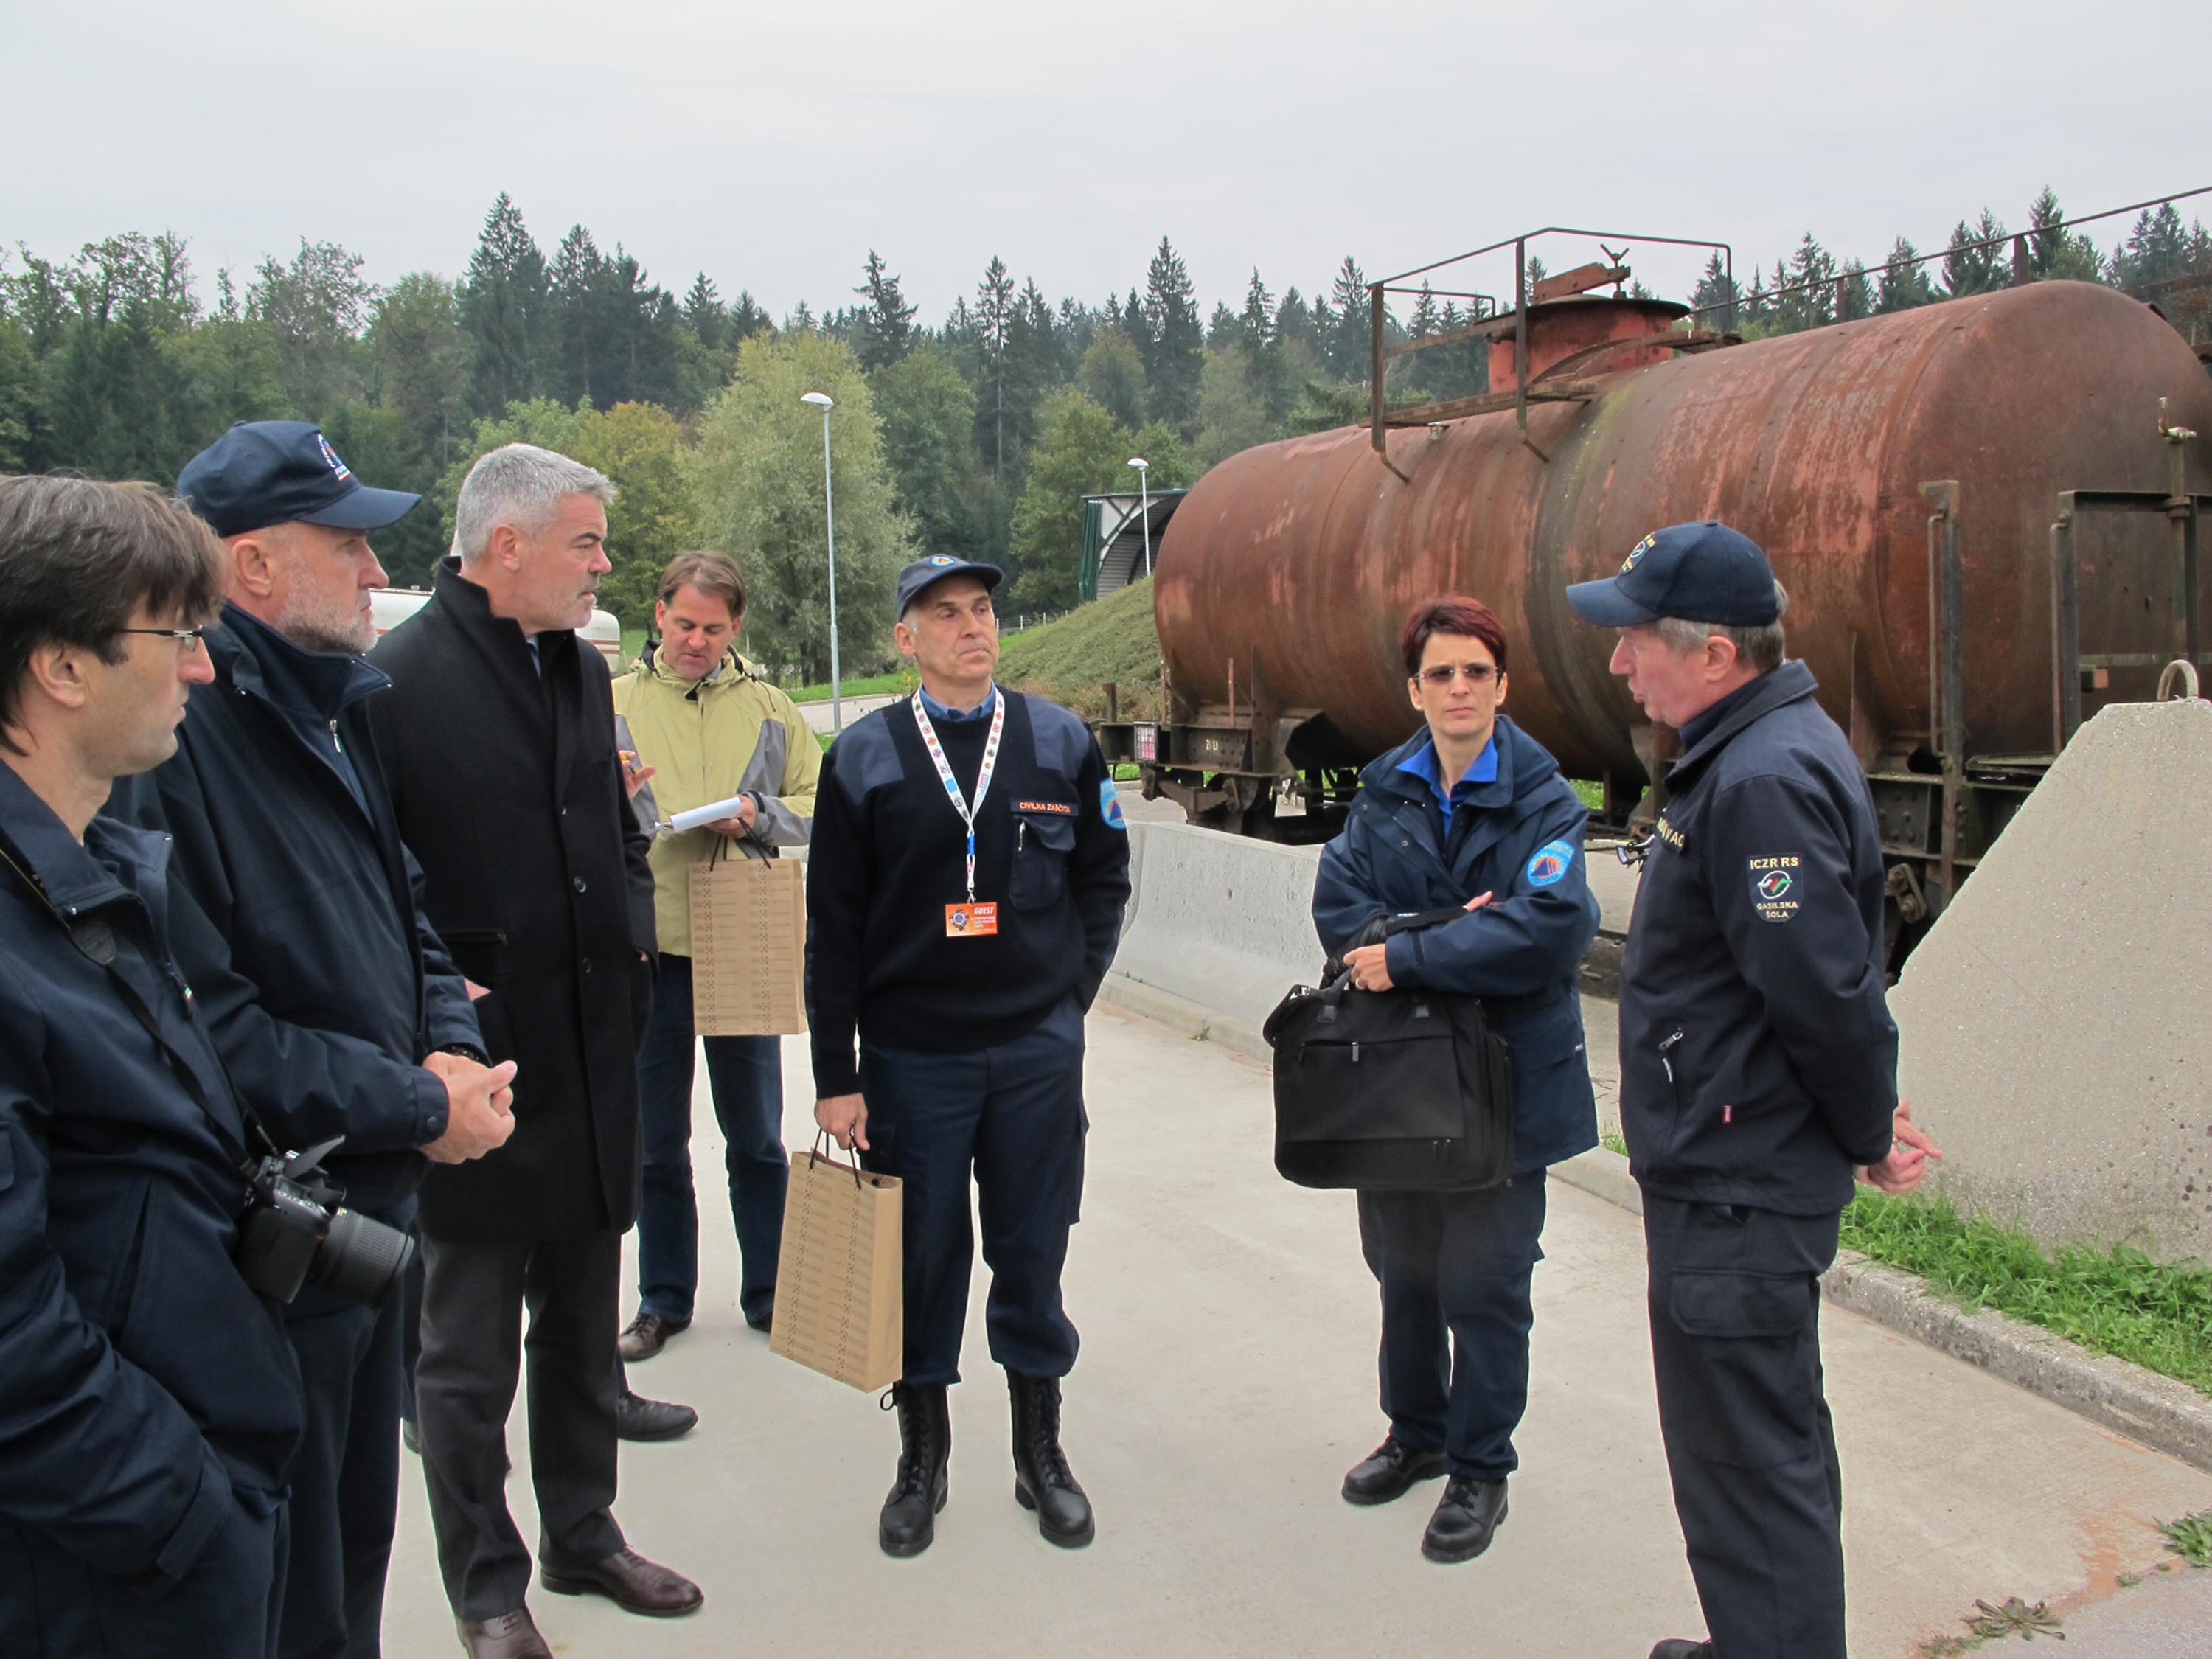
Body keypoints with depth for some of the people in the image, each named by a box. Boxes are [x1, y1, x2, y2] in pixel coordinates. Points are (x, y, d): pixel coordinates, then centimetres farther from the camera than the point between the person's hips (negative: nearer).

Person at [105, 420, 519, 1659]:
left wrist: (451, 1049, -3)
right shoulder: (175, 735, -21)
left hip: (373, 1217, 8)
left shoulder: (334, 711, 10)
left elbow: (408, 913, 17)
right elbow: (202, 1023, -27)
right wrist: (421, 1106, -17)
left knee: (359, 1547, 24)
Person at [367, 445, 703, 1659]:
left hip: (592, 1064, 7)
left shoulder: (581, 670, 10)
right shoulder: (397, 681, -15)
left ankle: (582, 1535, 37)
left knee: (582, 1332, 20)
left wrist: (632, 941, 8)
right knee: (468, 1357, 9)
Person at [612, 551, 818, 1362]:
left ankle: (769, 1292, 25)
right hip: (648, 947, 0)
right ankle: (664, 1299, 25)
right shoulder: (616, 700, 4)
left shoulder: (768, 707, 6)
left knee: (756, 1134, 11)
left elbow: (820, 805, 6)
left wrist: (758, 816, -11)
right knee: (656, 1138, 11)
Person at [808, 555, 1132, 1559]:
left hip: (1038, 1052, 1)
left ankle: (1040, 1454, 28)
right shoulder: (865, 759, -1)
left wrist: (1069, 988, 1)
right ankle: (922, 1460, 27)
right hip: (911, 1054, -1)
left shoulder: (1061, 742, 3)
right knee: (922, 1260, 9)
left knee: (1032, 1257, 10)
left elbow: (1104, 876, 11)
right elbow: (834, 925, -1)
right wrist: (835, 1076, -3)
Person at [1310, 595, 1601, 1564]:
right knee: (1403, 1268, 17)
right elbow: (1337, 905, -5)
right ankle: (1416, 1433, 38)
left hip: (1505, 1077, -4)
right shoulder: (1385, 792, 5)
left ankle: (1481, 1469, 24)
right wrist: (1452, 931, -19)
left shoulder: (1543, 802, -9)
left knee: (1483, 1285, 5)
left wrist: (1407, 955, -22)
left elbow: (1551, 928, -23)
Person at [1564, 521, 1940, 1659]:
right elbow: (1829, 980, 16)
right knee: (1760, 1449, 25)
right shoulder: (1752, 752, 10)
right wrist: (1870, 1116, 13)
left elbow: (1823, 992, -24)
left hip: (1737, 1197, -11)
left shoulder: (1763, 782, -25)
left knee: (1751, 1469, 2)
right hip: (1732, 1177, 11)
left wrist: (1870, 1136, -9)